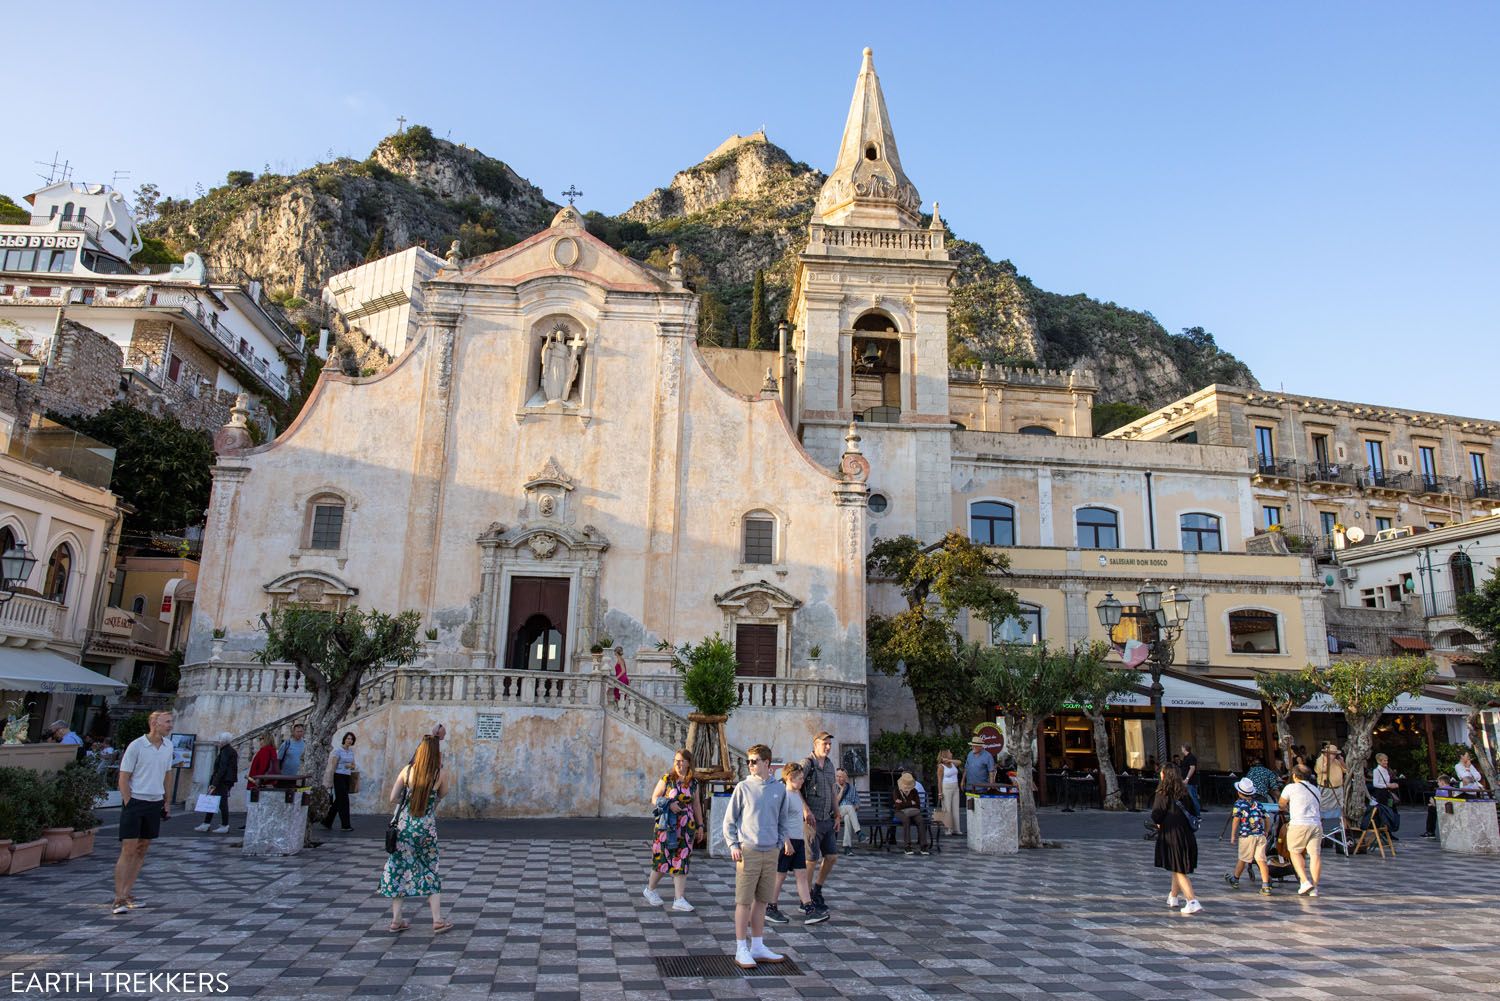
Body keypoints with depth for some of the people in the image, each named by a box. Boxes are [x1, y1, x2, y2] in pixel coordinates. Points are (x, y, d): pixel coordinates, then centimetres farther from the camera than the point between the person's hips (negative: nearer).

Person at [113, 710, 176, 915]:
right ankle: (119, 899, -2)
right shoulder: (136, 746, -11)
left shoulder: (168, 746, 7)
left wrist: (166, 802, 14)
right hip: (135, 801, -6)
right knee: (128, 851, -6)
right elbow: (123, 778, -8)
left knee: (141, 851, 9)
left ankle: (127, 894, 17)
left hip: (155, 804, 6)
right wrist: (128, 804, -12)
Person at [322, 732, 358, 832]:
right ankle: (345, 825, -3)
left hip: (347, 777, 7)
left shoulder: (351, 751, 11)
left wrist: (349, 765, -8)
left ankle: (327, 822, 21)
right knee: (344, 800, -7)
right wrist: (330, 781, -12)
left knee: (339, 801, 9)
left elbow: (354, 766, 16)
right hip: (339, 776, -7)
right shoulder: (338, 750, -9)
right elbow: (333, 766, -11)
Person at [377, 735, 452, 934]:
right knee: (431, 871, 12)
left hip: (404, 825, 1)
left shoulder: (407, 771, -4)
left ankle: (396, 919, 15)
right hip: (427, 828, -1)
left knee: (399, 869, 14)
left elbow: (393, 798, 1)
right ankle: (438, 920, 10)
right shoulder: (441, 774, -8)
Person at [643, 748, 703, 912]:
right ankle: (650, 890, 24)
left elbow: (696, 805, 14)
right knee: (663, 859, 1)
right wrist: (669, 804, -17)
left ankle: (679, 900, 2)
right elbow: (654, 799, -1)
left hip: (686, 826, 3)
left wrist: (700, 825, 13)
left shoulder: (693, 783, 7)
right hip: (666, 825, -3)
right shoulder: (666, 779, -3)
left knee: (681, 861, 0)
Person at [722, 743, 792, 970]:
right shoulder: (743, 788, -3)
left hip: (771, 852, 4)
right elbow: (729, 821, 1)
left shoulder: (779, 789, 6)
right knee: (744, 902, -1)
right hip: (748, 851, -4)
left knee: (762, 901, 12)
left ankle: (758, 947, 23)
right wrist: (733, 845, -8)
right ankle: (741, 950, 8)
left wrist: (785, 838, 4)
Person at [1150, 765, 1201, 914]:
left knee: (1178, 870, 0)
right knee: (1178, 869, 20)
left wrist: (1159, 824, 5)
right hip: (1186, 835, 7)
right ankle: (1173, 897, 34)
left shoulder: (1163, 794, -13)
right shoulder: (1184, 793, 5)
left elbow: (1156, 816, -15)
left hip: (1171, 836, -7)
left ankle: (1192, 902, -9)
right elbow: (1194, 813, 10)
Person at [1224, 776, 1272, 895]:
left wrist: (1233, 836, -2)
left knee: (1242, 859, 11)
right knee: (1261, 860, 0)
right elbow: (1265, 819, 13)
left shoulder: (1239, 803, -2)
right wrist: (1265, 833, 28)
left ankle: (1235, 880, 28)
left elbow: (1236, 820, -7)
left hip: (1246, 836, -4)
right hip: (1260, 835, 4)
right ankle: (1266, 886, -9)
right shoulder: (1258, 804, 12)